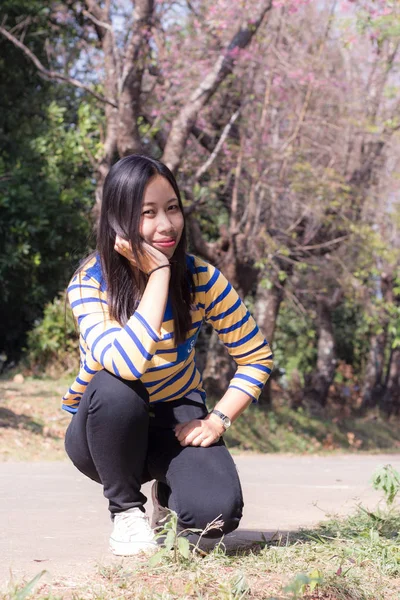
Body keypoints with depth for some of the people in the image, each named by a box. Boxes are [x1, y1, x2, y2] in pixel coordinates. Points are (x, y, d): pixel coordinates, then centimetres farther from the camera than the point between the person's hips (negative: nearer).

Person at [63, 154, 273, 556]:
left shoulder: (200, 279, -16)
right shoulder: (89, 283, -22)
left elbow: (257, 357, -6)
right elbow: (126, 364, -41)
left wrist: (218, 420, -20)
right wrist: (160, 273, -38)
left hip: (175, 422, 1)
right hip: (107, 430, -1)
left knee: (217, 514, -27)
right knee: (114, 386, -37)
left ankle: (167, 497, 11)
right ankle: (126, 509, -11)